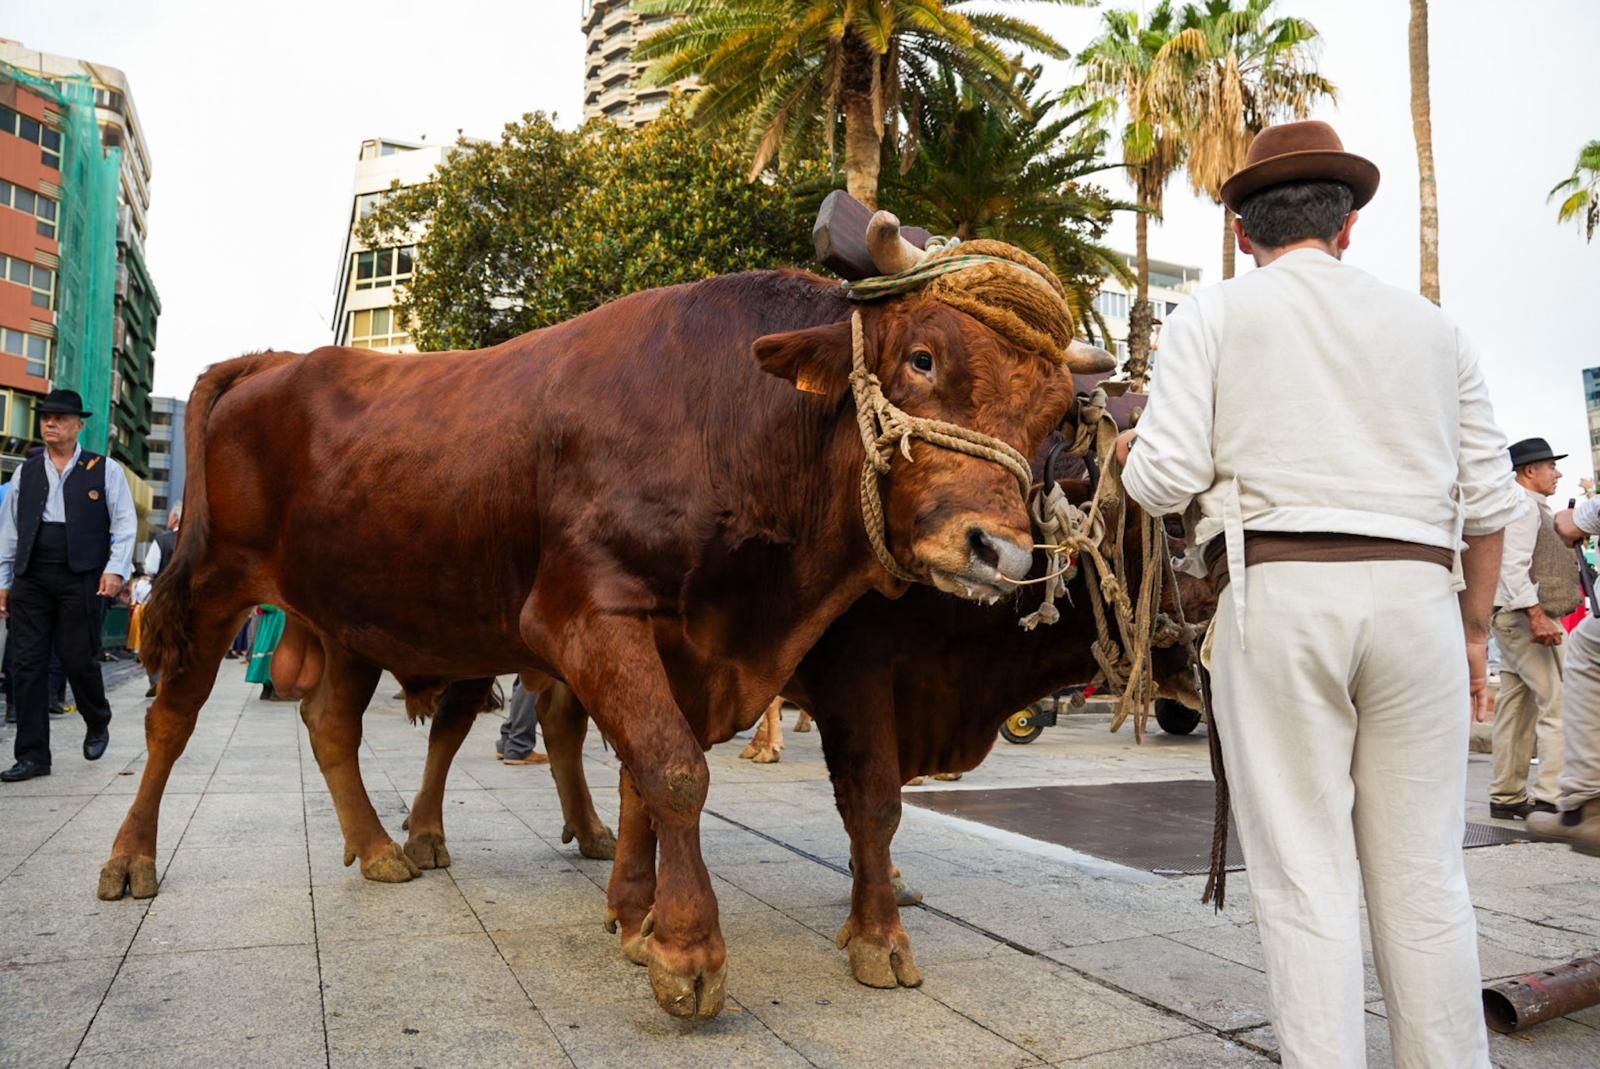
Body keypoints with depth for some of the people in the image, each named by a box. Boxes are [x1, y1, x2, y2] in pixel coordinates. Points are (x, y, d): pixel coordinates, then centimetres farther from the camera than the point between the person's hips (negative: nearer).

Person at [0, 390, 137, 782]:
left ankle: (98, 725, 27)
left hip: (81, 578, -3)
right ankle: (32, 755, 8)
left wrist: (115, 569, -12)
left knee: (79, 659, -1)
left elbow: (124, 524, -1)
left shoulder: (105, 470, 4)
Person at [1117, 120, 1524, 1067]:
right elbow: (1489, 498, 13)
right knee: (1424, 874, 12)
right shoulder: (1429, 325, 16)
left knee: (1304, 876, 2)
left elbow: (1166, 481, -6)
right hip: (1416, 597, 4)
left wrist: (1133, 454, 16)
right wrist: (1476, 630, 22)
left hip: (1276, 593, -3)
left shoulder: (1212, 318, 5)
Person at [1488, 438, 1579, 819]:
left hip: (1520, 618, 10)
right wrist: (1537, 615, -25)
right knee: (1560, 705, -13)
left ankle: (1507, 797, 12)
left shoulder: (1533, 508, 23)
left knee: (1517, 709, 9)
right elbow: (1513, 566, -20)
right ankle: (1551, 798, -15)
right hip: (1525, 617, -10)